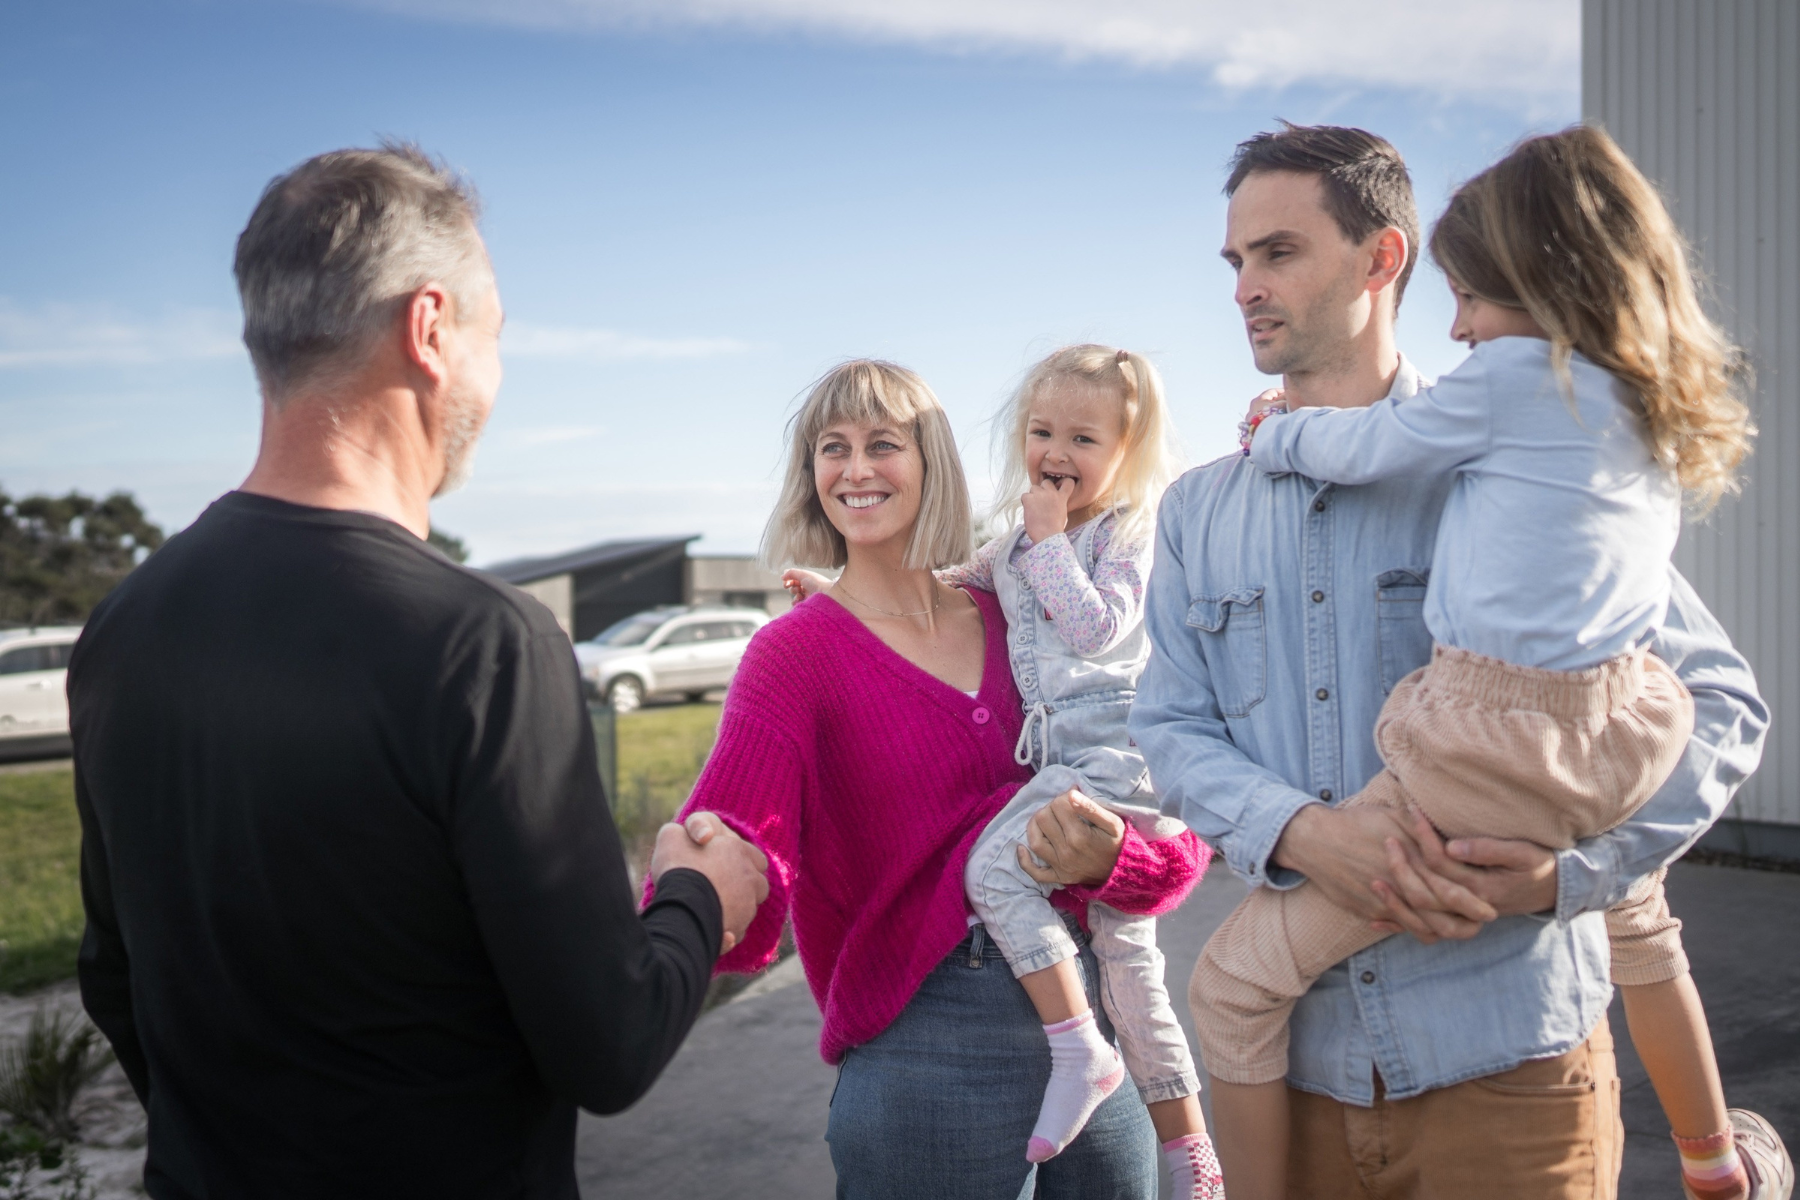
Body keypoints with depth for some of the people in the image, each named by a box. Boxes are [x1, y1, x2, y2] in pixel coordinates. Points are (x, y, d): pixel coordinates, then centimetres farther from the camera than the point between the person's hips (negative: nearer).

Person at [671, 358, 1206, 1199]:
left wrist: (1105, 860, -15)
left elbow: (1174, 849, 5)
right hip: (924, 1038, -4)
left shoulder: (1013, 618, 7)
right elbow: (740, 840, -18)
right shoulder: (795, 651, -2)